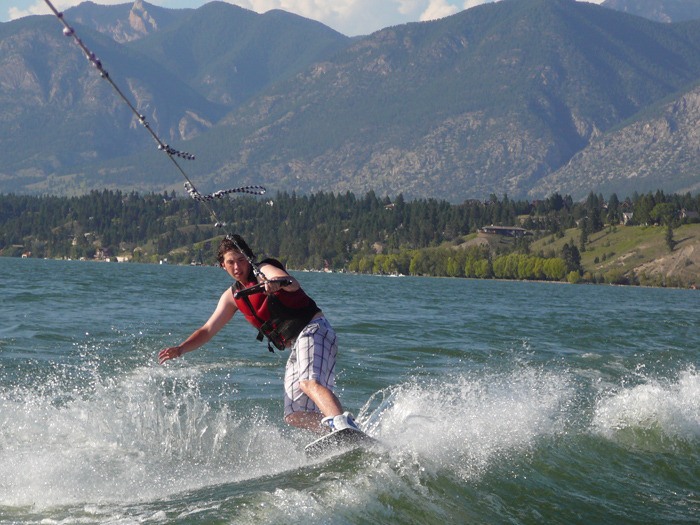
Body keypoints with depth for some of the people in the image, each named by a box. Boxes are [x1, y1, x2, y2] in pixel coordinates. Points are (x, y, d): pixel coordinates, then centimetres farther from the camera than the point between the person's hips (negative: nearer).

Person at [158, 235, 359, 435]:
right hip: (295, 345, 8)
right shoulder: (233, 296, 16)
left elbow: (294, 285, -27)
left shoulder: (265, 270, -5)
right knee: (294, 415, -3)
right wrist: (179, 349, 2)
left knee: (308, 382, -36)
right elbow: (207, 330, 18)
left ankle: (345, 426, -57)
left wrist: (279, 283, -51)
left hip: (313, 329, -8)